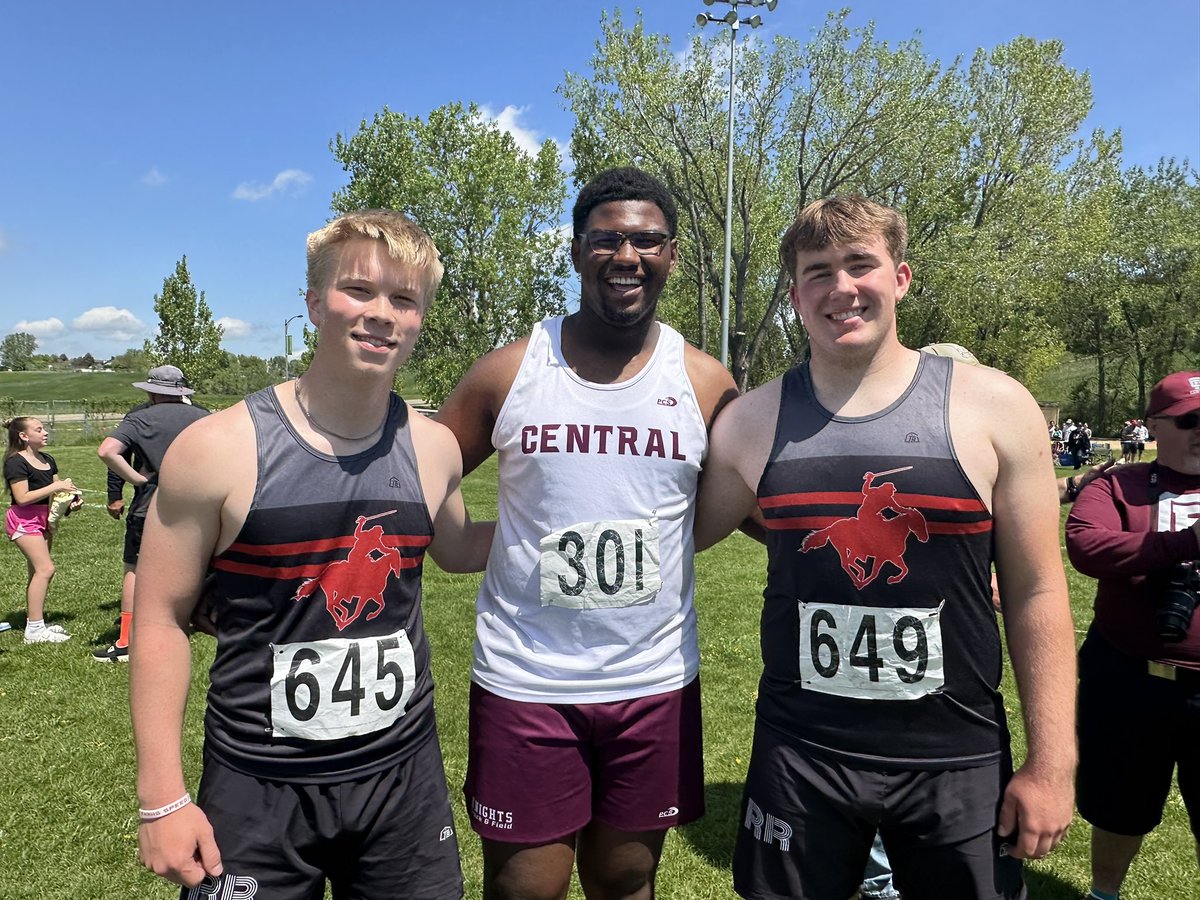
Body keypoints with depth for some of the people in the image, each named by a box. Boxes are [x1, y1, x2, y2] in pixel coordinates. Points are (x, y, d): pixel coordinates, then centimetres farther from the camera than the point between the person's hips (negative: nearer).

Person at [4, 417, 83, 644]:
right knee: (45, 568, -16)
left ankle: (34, 621, 21)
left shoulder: (47, 460, 12)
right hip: (24, 520, -9)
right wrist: (56, 486, -21)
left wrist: (72, 496, -4)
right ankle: (35, 629, -14)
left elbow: (56, 490, 17)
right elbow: (22, 498, -20)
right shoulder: (16, 462, -13)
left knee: (37, 571, 12)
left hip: (44, 518, 9)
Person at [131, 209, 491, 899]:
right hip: (258, 791, -2)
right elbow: (163, 618, -7)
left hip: (406, 776, 3)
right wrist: (163, 798, -7)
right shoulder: (219, 450, -14)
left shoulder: (434, 449, -4)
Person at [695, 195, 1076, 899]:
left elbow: (1036, 591, -3)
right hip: (798, 755, 1)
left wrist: (1052, 764, -3)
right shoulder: (751, 422, -3)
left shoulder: (993, 407, -6)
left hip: (958, 761, 0)